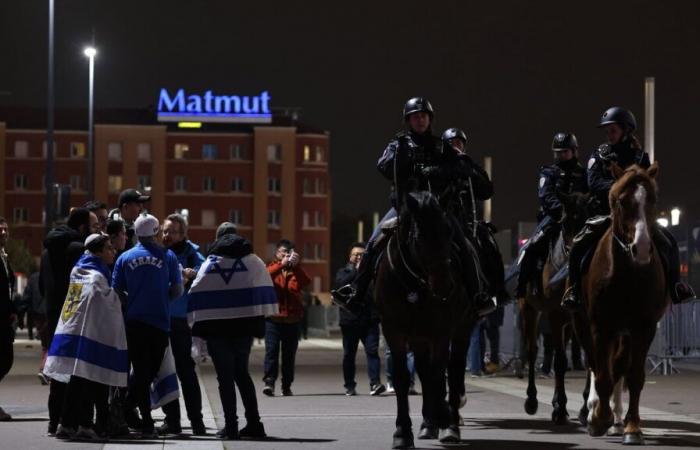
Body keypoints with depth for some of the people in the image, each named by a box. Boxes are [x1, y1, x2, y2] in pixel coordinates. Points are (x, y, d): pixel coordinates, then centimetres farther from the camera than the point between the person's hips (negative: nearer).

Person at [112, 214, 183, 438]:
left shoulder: (125, 258, 3)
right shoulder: (168, 256, -1)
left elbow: (117, 291, 1)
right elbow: (177, 291, 0)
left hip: (134, 321, 2)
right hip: (160, 322, -1)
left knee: (141, 372, 7)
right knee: (149, 373, 10)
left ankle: (147, 423, 6)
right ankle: (126, 411, 5)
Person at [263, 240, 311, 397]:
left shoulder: (296, 270, 14)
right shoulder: (272, 267, 10)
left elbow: (305, 282, -6)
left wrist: (296, 266, -16)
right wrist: (281, 264, -22)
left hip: (292, 318, 2)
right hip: (273, 317, -2)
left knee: (289, 353, 5)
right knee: (271, 350, -12)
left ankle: (287, 385, 11)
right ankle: (269, 381, -16)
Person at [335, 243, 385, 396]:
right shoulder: (344, 271, 11)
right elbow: (341, 282, -12)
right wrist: (357, 271, -10)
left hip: (369, 320, -1)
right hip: (349, 319, 1)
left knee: (372, 351, -12)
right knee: (349, 354, 7)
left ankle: (375, 383, -19)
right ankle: (350, 386, 15)